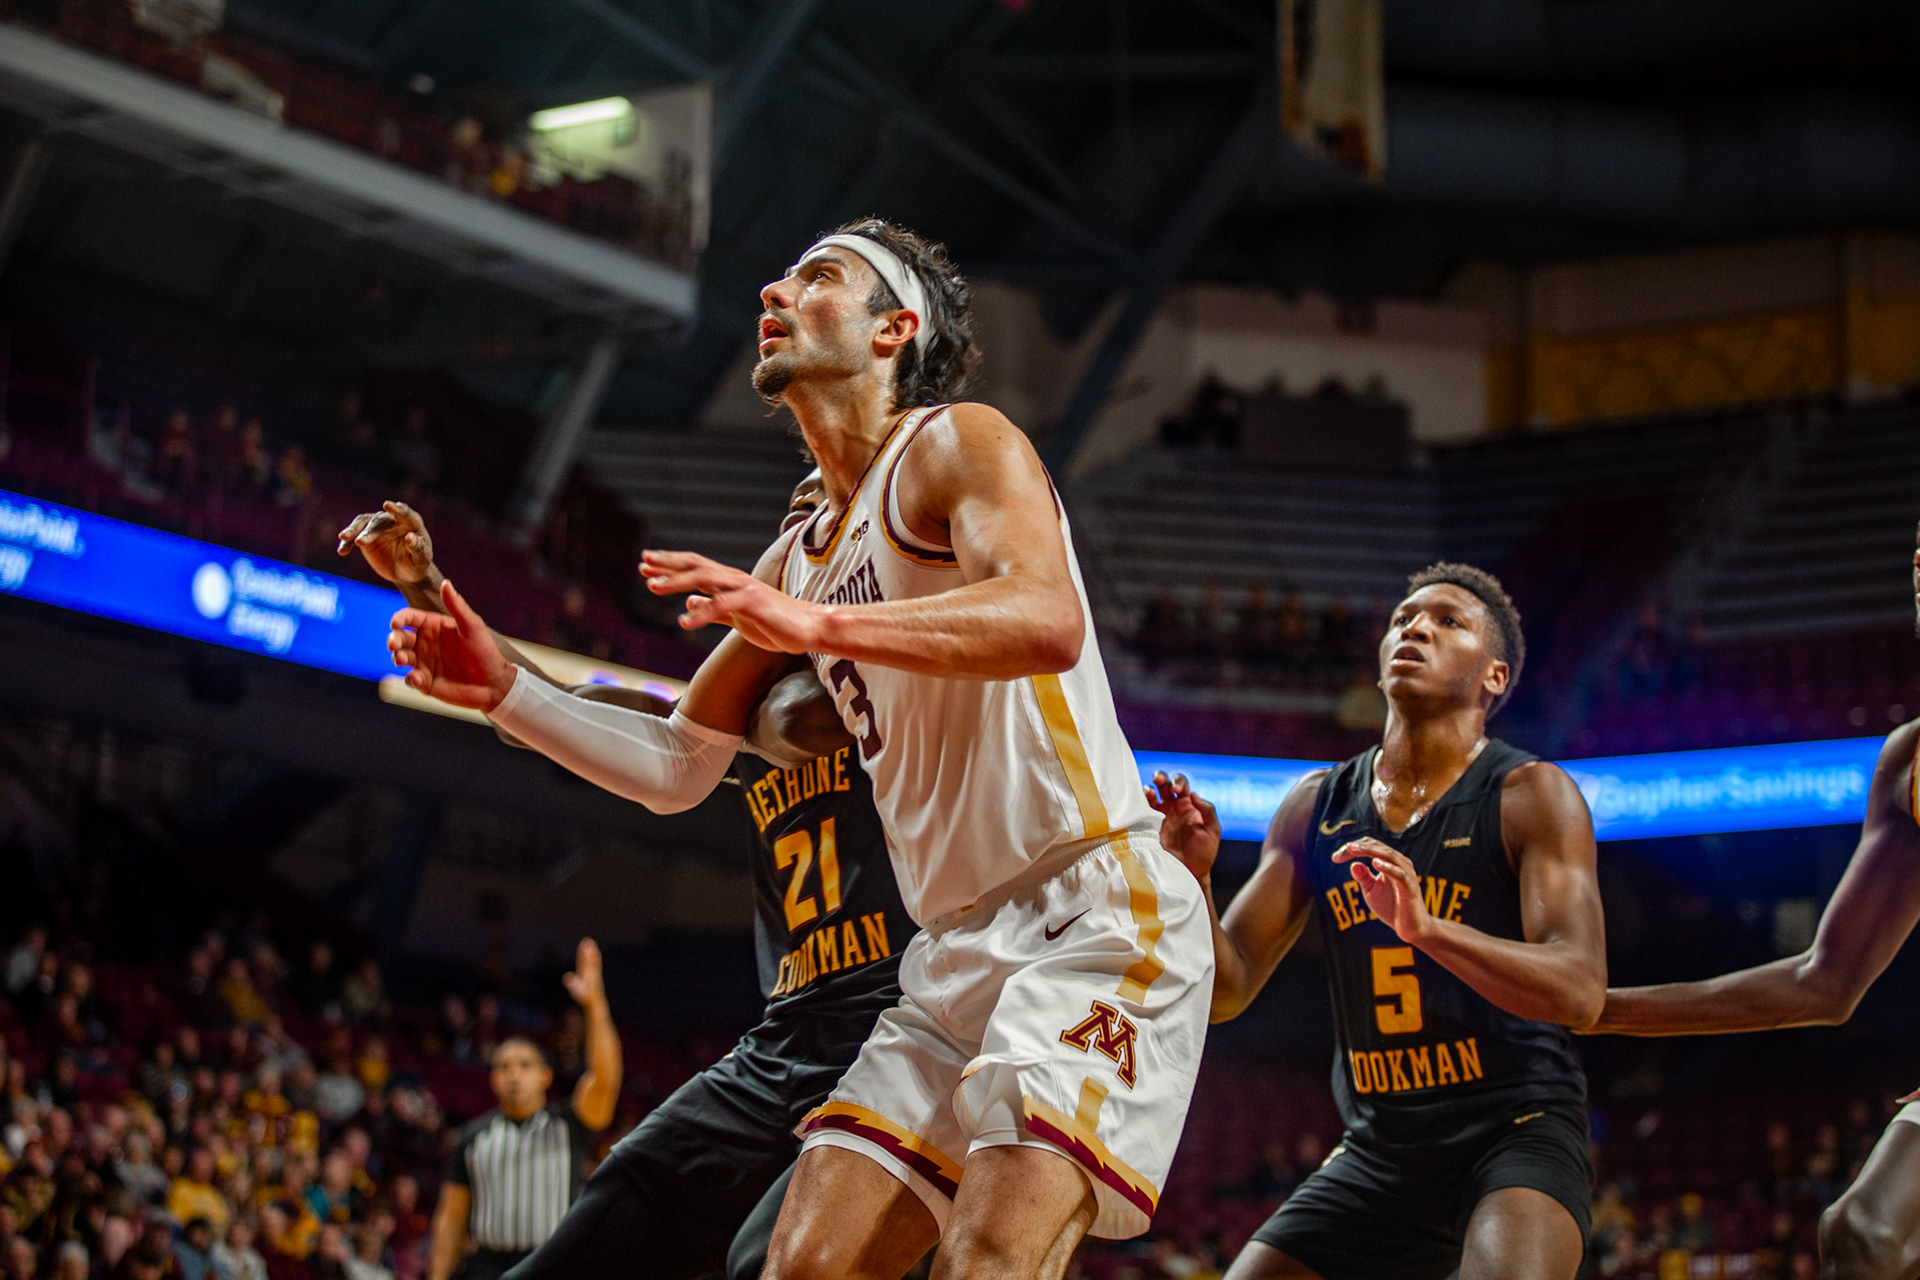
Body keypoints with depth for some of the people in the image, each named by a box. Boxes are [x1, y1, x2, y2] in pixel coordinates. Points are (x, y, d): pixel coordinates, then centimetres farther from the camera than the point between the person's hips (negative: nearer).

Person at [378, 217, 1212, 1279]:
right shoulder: (796, 562, 21)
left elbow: (1049, 622, -24)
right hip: (959, 950, 8)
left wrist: (819, 624, -33)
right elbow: (676, 768, 25)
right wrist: (505, 692, 13)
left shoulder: (958, 443, -3)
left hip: (1091, 911, -8)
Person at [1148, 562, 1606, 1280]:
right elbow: (1225, 991, 5)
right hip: (1379, 1151, 5)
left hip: (1515, 1134, -5)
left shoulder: (1531, 796, -7)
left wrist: (1427, 927, -35)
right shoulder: (1317, 808, 7)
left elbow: (1578, 992, -20)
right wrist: (1192, 880, -15)